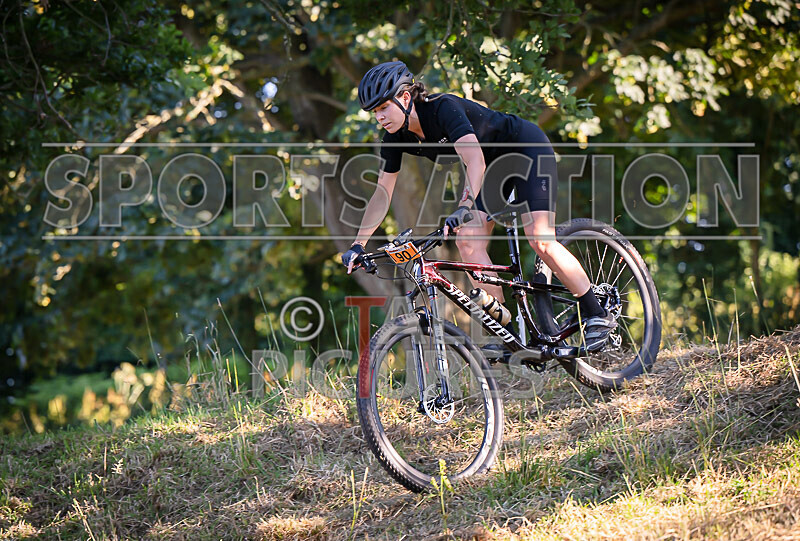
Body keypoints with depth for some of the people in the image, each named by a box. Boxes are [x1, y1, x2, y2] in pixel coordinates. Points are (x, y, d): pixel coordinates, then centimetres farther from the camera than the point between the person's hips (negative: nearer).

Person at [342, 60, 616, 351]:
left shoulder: (444, 108, -32)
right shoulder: (396, 138, -10)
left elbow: (475, 159, -45)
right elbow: (382, 193, -5)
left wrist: (464, 208, -59)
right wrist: (358, 245, -13)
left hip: (527, 147, -8)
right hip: (495, 165, 8)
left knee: (540, 241, -20)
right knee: (467, 241, -11)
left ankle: (597, 316, -7)